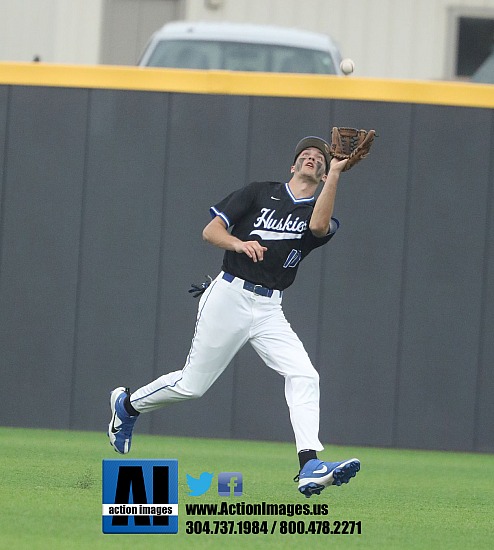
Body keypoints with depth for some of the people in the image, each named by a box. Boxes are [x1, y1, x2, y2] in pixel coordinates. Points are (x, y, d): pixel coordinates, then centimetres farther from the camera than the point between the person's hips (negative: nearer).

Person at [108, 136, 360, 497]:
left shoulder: (319, 212, 10)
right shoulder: (262, 193, 6)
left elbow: (319, 226, -17)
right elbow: (211, 231, 1)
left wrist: (335, 176, -23)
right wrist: (239, 243, -20)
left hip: (269, 311, 2)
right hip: (230, 296, -2)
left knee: (304, 375, -19)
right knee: (192, 384, 2)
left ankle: (310, 468, -27)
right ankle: (128, 404, 29)